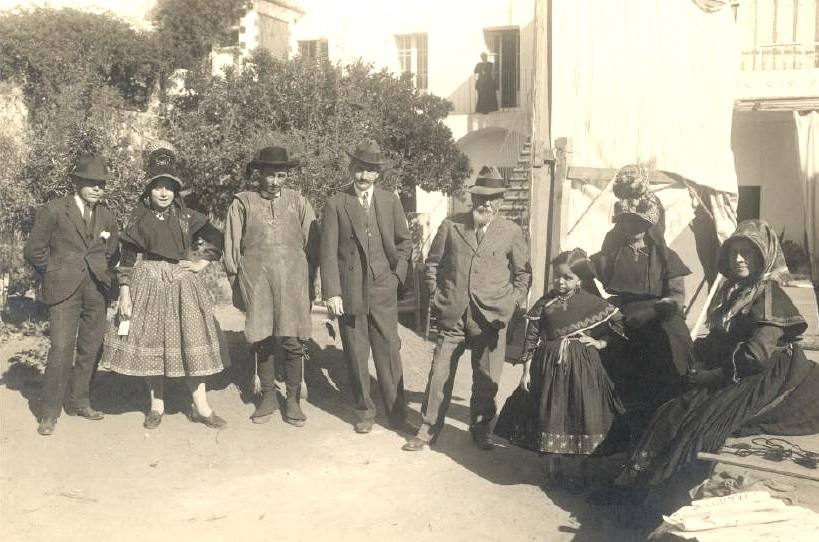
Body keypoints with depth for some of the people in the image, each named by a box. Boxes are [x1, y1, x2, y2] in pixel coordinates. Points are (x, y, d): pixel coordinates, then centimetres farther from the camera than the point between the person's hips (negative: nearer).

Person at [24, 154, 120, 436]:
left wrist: (102, 275, 13)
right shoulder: (54, 210, -2)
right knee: (61, 349, -10)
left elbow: (112, 253, 23)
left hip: (97, 291, 5)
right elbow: (34, 250, 1)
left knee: (91, 349, 7)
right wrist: (55, 275, 4)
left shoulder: (107, 216, 11)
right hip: (65, 290, -5)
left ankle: (78, 402, 24)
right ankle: (49, 412, 1)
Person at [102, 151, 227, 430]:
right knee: (151, 342, 4)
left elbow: (217, 239, 9)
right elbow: (126, 258, 0)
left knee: (192, 341, 0)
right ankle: (156, 405, 18)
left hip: (183, 284, 0)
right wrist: (124, 291, -6)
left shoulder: (187, 217, 2)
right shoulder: (138, 219, 0)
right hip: (149, 284, 0)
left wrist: (202, 262, 0)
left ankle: (200, 406, 7)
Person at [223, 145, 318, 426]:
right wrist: (238, 287, 6)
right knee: (262, 342, 5)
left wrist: (309, 282, 6)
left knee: (293, 343, -1)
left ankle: (293, 400, 13)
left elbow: (312, 244, 10)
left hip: (292, 281, 0)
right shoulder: (242, 203, 5)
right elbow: (231, 248, 8)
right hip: (256, 281, 0)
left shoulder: (298, 202, 8)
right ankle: (268, 397, 21)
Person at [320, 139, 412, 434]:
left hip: (383, 290, 1)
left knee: (389, 352, 2)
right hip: (349, 291, -1)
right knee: (356, 355, 7)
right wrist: (332, 292, -10)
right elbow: (328, 252, -4)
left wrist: (398, 274, 5)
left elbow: (404, 241, 16)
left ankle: (396, 411, 15)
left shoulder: (391, 201, 7)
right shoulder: (336, 204, -1)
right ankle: (364, 410, 22)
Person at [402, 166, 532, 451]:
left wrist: (512, 304, 1)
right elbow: (432, 264, 11)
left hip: (491, 318, 0)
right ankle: (429, 428, 18)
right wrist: (437, 297, 3)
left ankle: (480, 427, 28)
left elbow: (523, 273, 10)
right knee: (439, 374, 4)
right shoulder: (450, 225, 4)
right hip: (452, 316, 0)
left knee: (486, 379, 9)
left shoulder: (511, 232, 3)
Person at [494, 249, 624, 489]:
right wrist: (526, 370, -3)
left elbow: (621, 323, 5)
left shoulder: (592, 303, -2)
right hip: (548, 367, 1)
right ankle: (553, 465, 24)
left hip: (581, 368, -1)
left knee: (578, 414, 3)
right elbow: (531, 338, 0)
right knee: (549, 415, 7)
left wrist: (600, 342, -4)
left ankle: (575, 469, 19)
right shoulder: (545, 303, -1)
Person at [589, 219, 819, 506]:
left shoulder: (769, 296, -12)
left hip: (762, 382, -9)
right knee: (674, 411, -9)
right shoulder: (730, 291, 15)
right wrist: (703, 361, 2)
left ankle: (641, 484, -22)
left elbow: (757, 355, -21)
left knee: (704, 419, -23)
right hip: (729, 378, 9)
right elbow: (717, 340, 20)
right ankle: (631, 481, -13)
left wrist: (717, 374, -14)